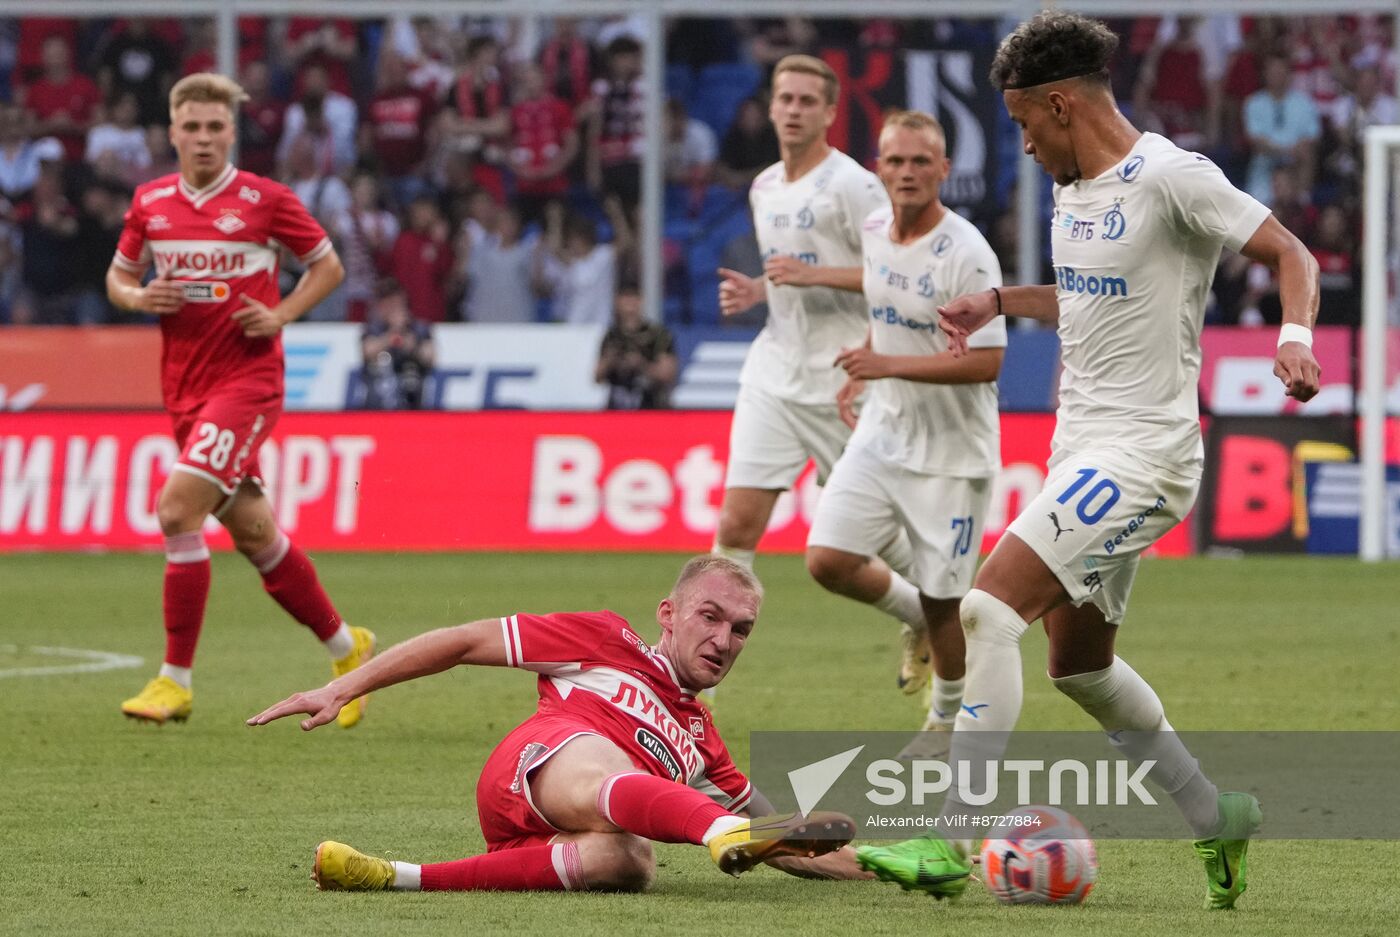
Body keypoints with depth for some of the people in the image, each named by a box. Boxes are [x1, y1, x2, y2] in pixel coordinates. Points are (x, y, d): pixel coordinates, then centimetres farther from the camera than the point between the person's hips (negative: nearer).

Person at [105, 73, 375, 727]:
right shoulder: (150, 202, 7)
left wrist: (281, 315, -8)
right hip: (184, 385, 5)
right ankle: (344, 646, 29)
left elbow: (328, 265, 6)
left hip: (248, 377, -5)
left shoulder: (264, 199, -4)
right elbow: (118, 276, 19)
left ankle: (176, 679, -13)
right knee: (253, 533, 10)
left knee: (177, 509, -19)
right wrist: (137, 297, -4)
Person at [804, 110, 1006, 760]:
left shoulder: (966, 254, -20)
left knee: (941, 601, 1)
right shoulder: (873, 231, 2)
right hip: (882, 431, 6)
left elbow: (986, 362, -23)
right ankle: (914, 609, 23)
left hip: (951, 449, -6)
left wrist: (891, 365, -26)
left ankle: (948, 718, 24)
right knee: (827, 560, -6)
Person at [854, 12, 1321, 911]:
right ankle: (1215, 819, 32)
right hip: (1084, 449, 10)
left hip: (1140, 454, -10)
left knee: (988, 609, -20)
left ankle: (949, 840, -20)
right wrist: (1000, 301, 23)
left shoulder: (1170, 178, -15)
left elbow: (1290, 254, -12)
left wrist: (1295, 338, -29)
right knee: (1079, 664, 17)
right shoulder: (1076, 187, 13)